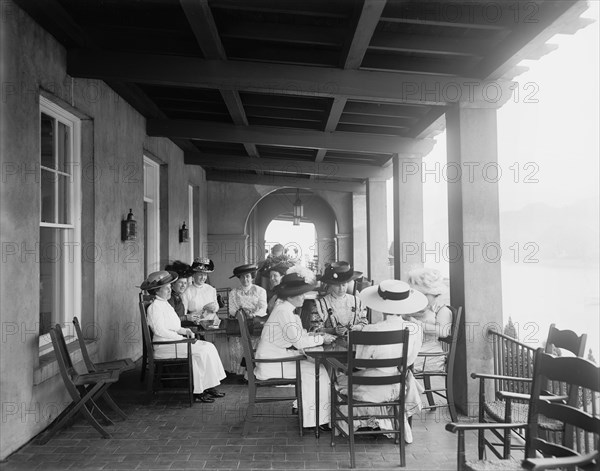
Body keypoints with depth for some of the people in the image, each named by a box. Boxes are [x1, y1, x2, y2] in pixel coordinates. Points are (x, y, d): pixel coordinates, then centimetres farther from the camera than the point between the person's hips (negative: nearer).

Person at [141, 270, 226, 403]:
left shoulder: (166, 304, 20)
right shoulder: (154, 307, -11)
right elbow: (159, 330, -19)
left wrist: (185, 331, 4)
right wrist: (180, 337, -18)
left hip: (174, 341, 9)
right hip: (164, 346, -9)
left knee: (209, 347, -7)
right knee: (201, 351, -22)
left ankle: (209, 387, -9)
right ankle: (197, 392, -14)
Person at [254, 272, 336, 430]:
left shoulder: (287, 310, 13)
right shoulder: (283, 311, -19)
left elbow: (300, 334, 13)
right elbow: (299, 342, -21)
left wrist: (319, 335, 0)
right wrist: (321, 339, -10)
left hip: (278, 358, 10)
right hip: (272, 363, -10)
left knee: (318, 367, 6)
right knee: (316, 372, -10)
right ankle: (315, 418, -1)